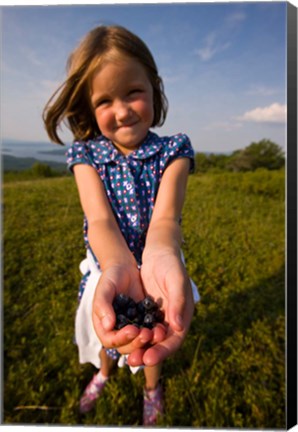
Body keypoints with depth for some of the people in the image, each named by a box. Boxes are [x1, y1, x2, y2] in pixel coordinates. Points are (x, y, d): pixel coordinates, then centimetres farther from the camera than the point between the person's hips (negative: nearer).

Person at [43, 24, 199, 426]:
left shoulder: (172, 150, -18)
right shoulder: (86, 154, -15)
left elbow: (164, 215, -33)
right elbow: (100, 219, -29)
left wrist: (160, 257, -56)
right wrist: (118, 267, -50)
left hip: (155, 264, -1)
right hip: (109, 266, 2)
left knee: (154, 338, 27)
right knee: (107, 334, 30)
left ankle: (152, 388, 64)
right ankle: (104, 374, 68)